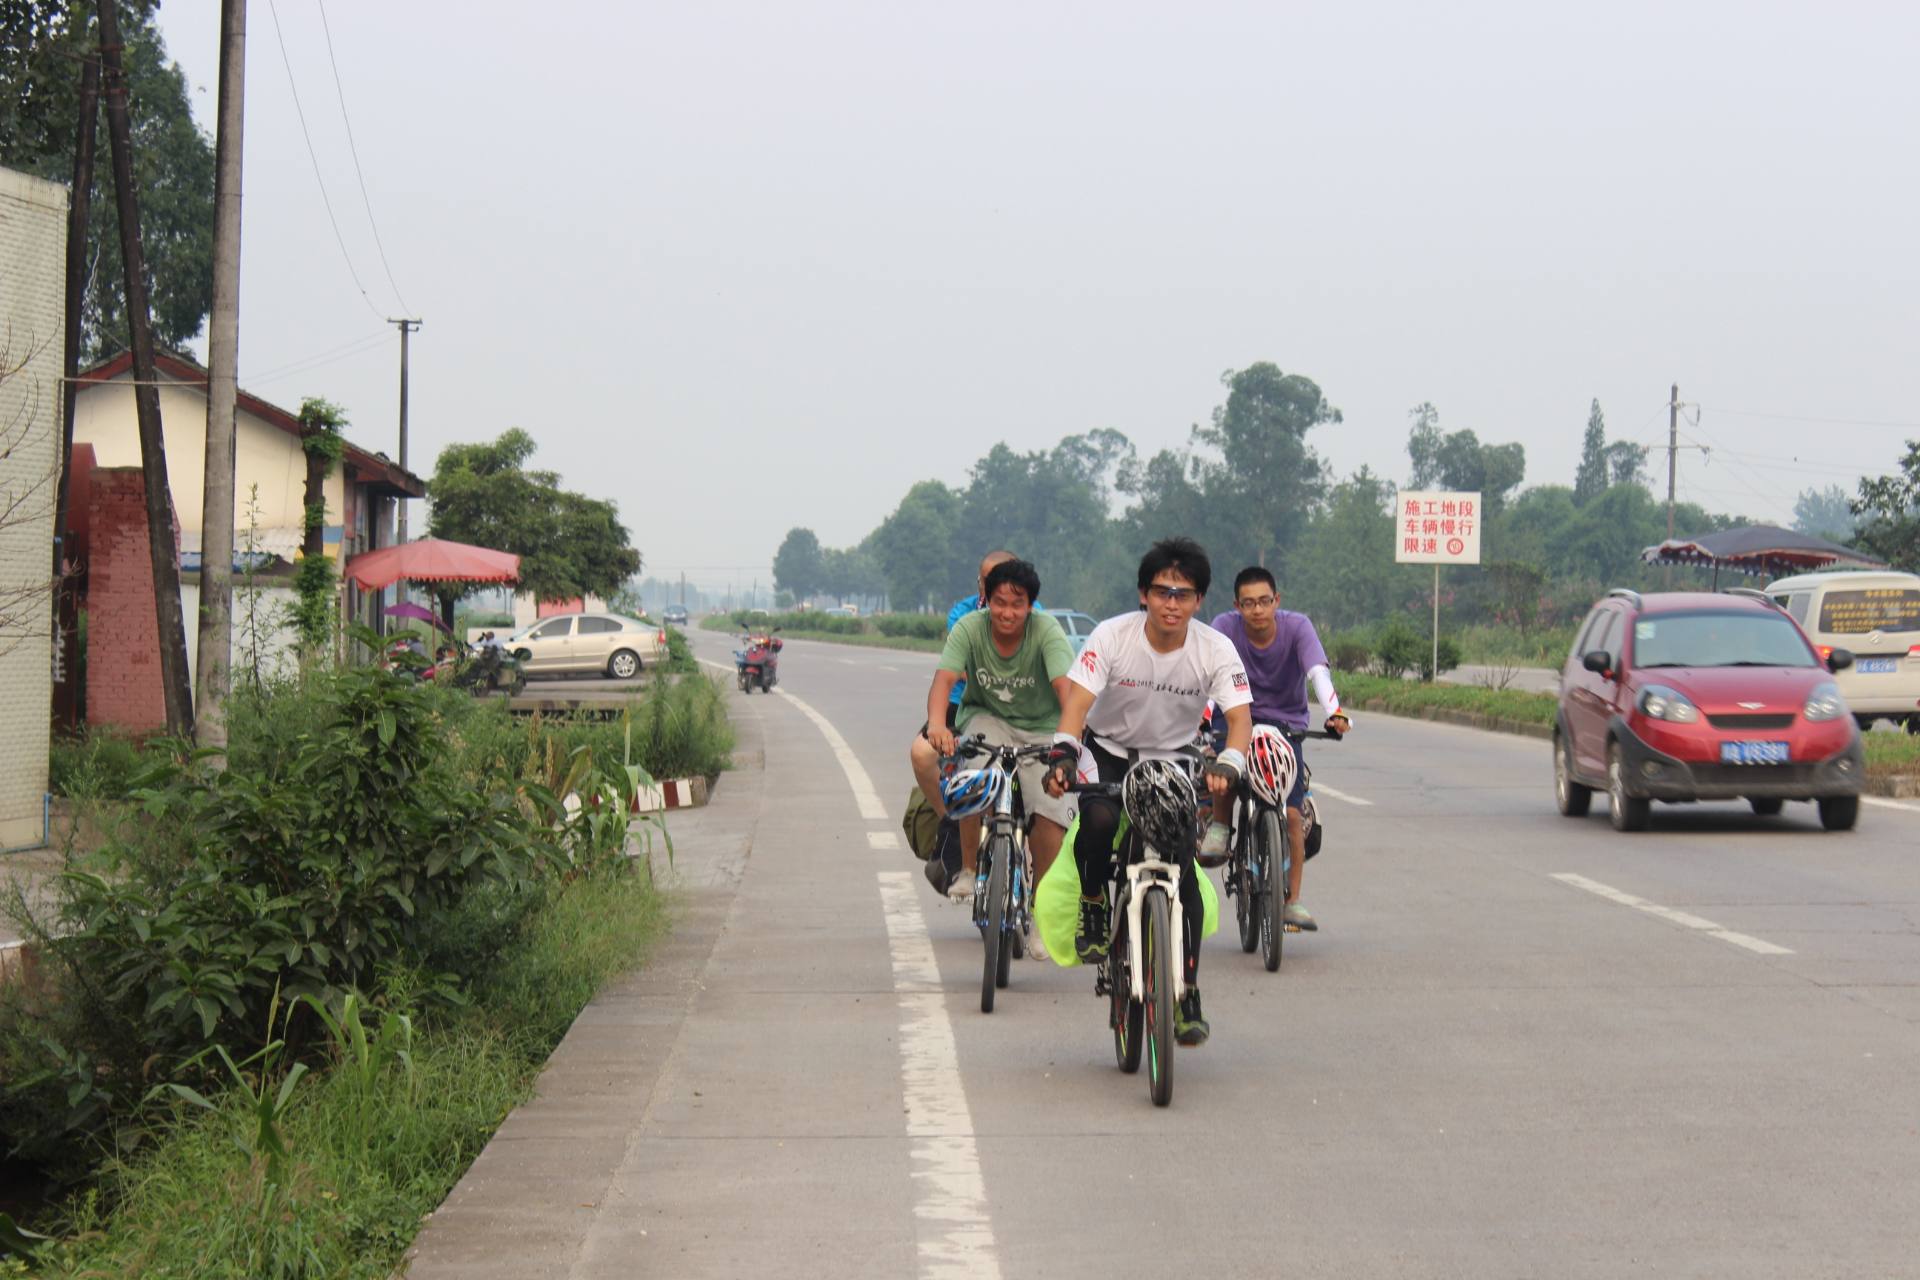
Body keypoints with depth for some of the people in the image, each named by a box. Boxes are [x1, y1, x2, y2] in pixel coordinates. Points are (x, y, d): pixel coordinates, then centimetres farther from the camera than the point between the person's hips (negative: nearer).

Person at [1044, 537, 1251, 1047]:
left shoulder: (1216, 650, -17)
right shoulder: (1113, 636, -20)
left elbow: (1240, 717, -26)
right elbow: (1077, 702, -27)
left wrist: (1227, 764, -47)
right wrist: (1063, 753, -46)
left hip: (1173, 761, 1)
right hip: (1109, 751, -1)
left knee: (1183, 869, -13)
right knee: (1100, 820, -34)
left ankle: (1187, 995, -3)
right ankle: (1092, 904, -4)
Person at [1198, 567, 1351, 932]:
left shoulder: (1297, 626, -14)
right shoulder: (1226, 627, -14)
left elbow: (1318, 671, -28)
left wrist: (1334, 712, -46)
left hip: (1286, 723, 0)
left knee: (1291, 813, -12)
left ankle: (1293, 900, -2)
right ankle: (1219, 825, -7)